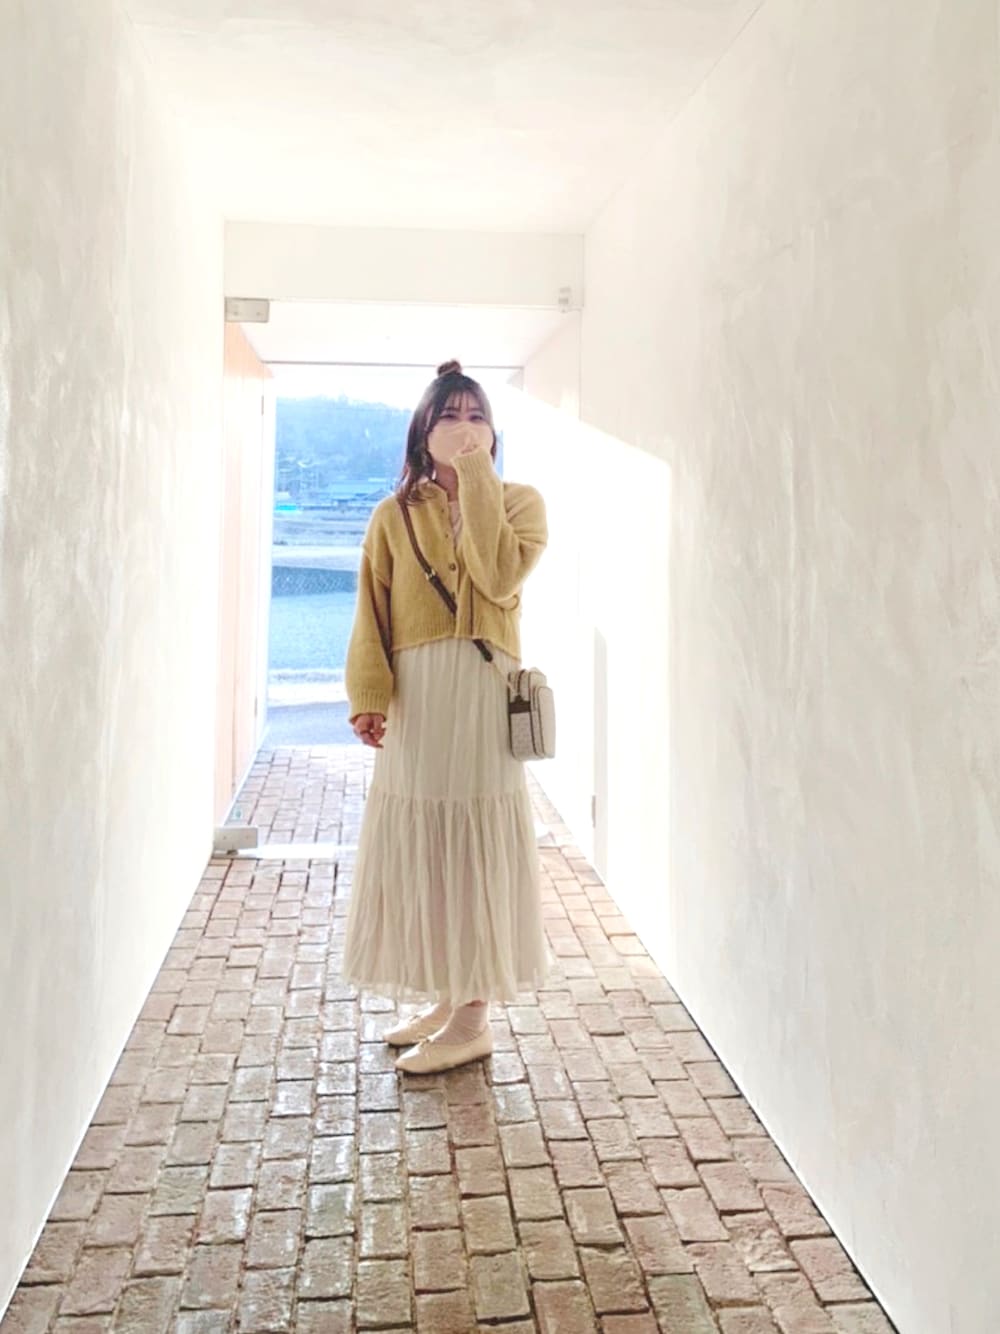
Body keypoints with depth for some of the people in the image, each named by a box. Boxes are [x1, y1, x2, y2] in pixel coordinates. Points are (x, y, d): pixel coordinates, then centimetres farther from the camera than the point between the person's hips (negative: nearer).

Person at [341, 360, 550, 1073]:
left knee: (474, 841, -1)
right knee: (422, 841, 8)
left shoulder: (519, 501, 6)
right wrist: (370, 695, -9)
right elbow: (372, 613, 4)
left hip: (483, 693, -3)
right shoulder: (394, 515, 11)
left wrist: (476, 480, -9)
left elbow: (501, 577, -14)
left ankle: (472, 1019, 9)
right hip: (412, 697, 3)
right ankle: (445, 997, 24)